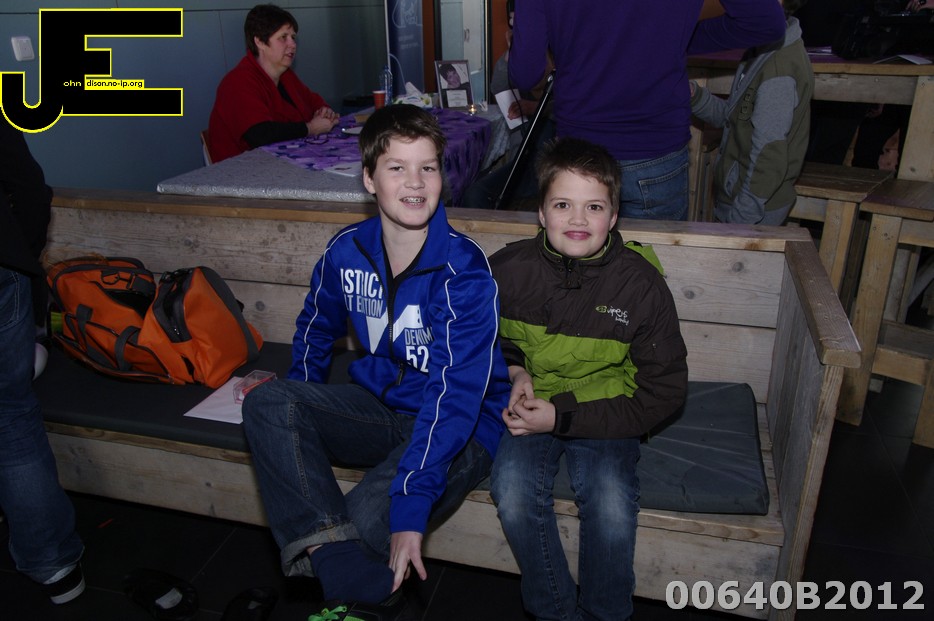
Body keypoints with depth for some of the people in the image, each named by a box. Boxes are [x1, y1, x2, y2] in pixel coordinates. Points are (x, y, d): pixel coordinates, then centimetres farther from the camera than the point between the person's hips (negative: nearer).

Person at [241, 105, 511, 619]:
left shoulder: (463, 270, -22)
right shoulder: (347, 251, -5)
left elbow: (455, 394, -27)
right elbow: (316, 326, 16)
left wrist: (411, 508, -31)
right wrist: (300, 411, 12)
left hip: (461, 427, -5)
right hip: (378, 405, 6)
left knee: (368, 518, -29)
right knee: (266, 403, -16)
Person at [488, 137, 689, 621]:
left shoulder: (641, 285, -13)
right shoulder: (508, 270, -10)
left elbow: (664, 392, -8)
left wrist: (564, 416, -16)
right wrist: (513, 369, -10)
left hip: (604, 413, -1)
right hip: (530, 405, 1)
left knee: (612, 503, -27)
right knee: (513, 491, -26)